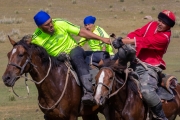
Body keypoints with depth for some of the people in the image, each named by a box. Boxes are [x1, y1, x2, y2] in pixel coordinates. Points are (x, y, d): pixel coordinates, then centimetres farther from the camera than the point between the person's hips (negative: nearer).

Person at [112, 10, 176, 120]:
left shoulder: (164, 37, -15)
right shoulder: (152, 25, 7)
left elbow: (145, 41, -24)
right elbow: (137, 34, 3)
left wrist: (123, 42, -28)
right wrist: (124, 40, -18)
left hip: (149, 67, -8)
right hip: (136, 62, 8)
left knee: (147, 91, -30)